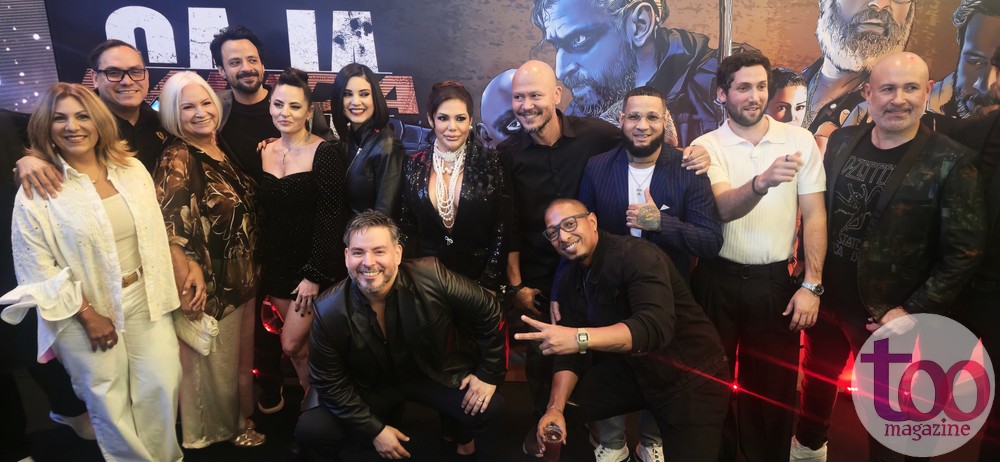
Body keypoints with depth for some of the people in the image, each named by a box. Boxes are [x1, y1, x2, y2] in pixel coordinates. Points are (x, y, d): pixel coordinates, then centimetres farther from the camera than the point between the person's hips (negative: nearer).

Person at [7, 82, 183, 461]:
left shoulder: (132, 169, 1)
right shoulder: (36, 190, -12)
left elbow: (157, 234, 7)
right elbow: (38, 269, -12)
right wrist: (87, 315, -13)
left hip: (146, 300, 3)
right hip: (85, 310, -3)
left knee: (161, 386, 8)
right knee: (109, 401, 12)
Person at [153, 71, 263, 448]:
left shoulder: (222, 148, 3)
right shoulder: (177, 158, -18)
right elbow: (167, 229, -25)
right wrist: (188, 282, -28)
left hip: (242, 276, 7)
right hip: (210, 283, -7)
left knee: (242, 353, 23)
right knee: (213, 360, 13)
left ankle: (242, 416, 44)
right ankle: (216, 429, 35)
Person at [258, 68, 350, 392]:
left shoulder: (325, 153, -14)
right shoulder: (264, 153, 5)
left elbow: (331, 219, -16)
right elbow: (261, 214, 10)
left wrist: (314, 275, -17)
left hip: (315, 266, -5)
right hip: (276, 265, 5)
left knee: (292, 344, -2)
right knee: (301, 344, 13)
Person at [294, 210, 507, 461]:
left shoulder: (431, 277, -28)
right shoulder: (329, 312, -23)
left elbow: (489, 312, -14)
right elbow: (331, 383, -11)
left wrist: (489, 374, -8)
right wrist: (374, 430, -12)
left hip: (435, 373, 0)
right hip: (369, 387, 1)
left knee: (488, 409, -19)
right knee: (310, 430, -16)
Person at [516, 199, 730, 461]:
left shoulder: (635, 254, -23)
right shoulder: (570, 281, 0)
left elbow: (656, 327, -36)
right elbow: (568, 351, 0)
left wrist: (581, 337, -45)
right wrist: (555, 408, -14)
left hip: (692, 374, -6)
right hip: (634, 369, 6)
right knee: (565, 403, -3)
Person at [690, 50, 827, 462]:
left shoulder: (799, 140, 0)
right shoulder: (707, 146, -4)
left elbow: (814, 216, 0)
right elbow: (723, 208, -20)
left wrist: (812, 285, -5)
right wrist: (762, 182, -41)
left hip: (775, 280, 1)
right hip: (718, 280, 0)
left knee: (774, 385, 12)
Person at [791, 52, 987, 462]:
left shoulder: (950, 162, -14)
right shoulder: (842, 142, -1)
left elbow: (963, 251, -12)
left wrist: (913, 311, -14)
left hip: (888, 315, -4)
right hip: (825, 298, 5)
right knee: (816, 379, 24)